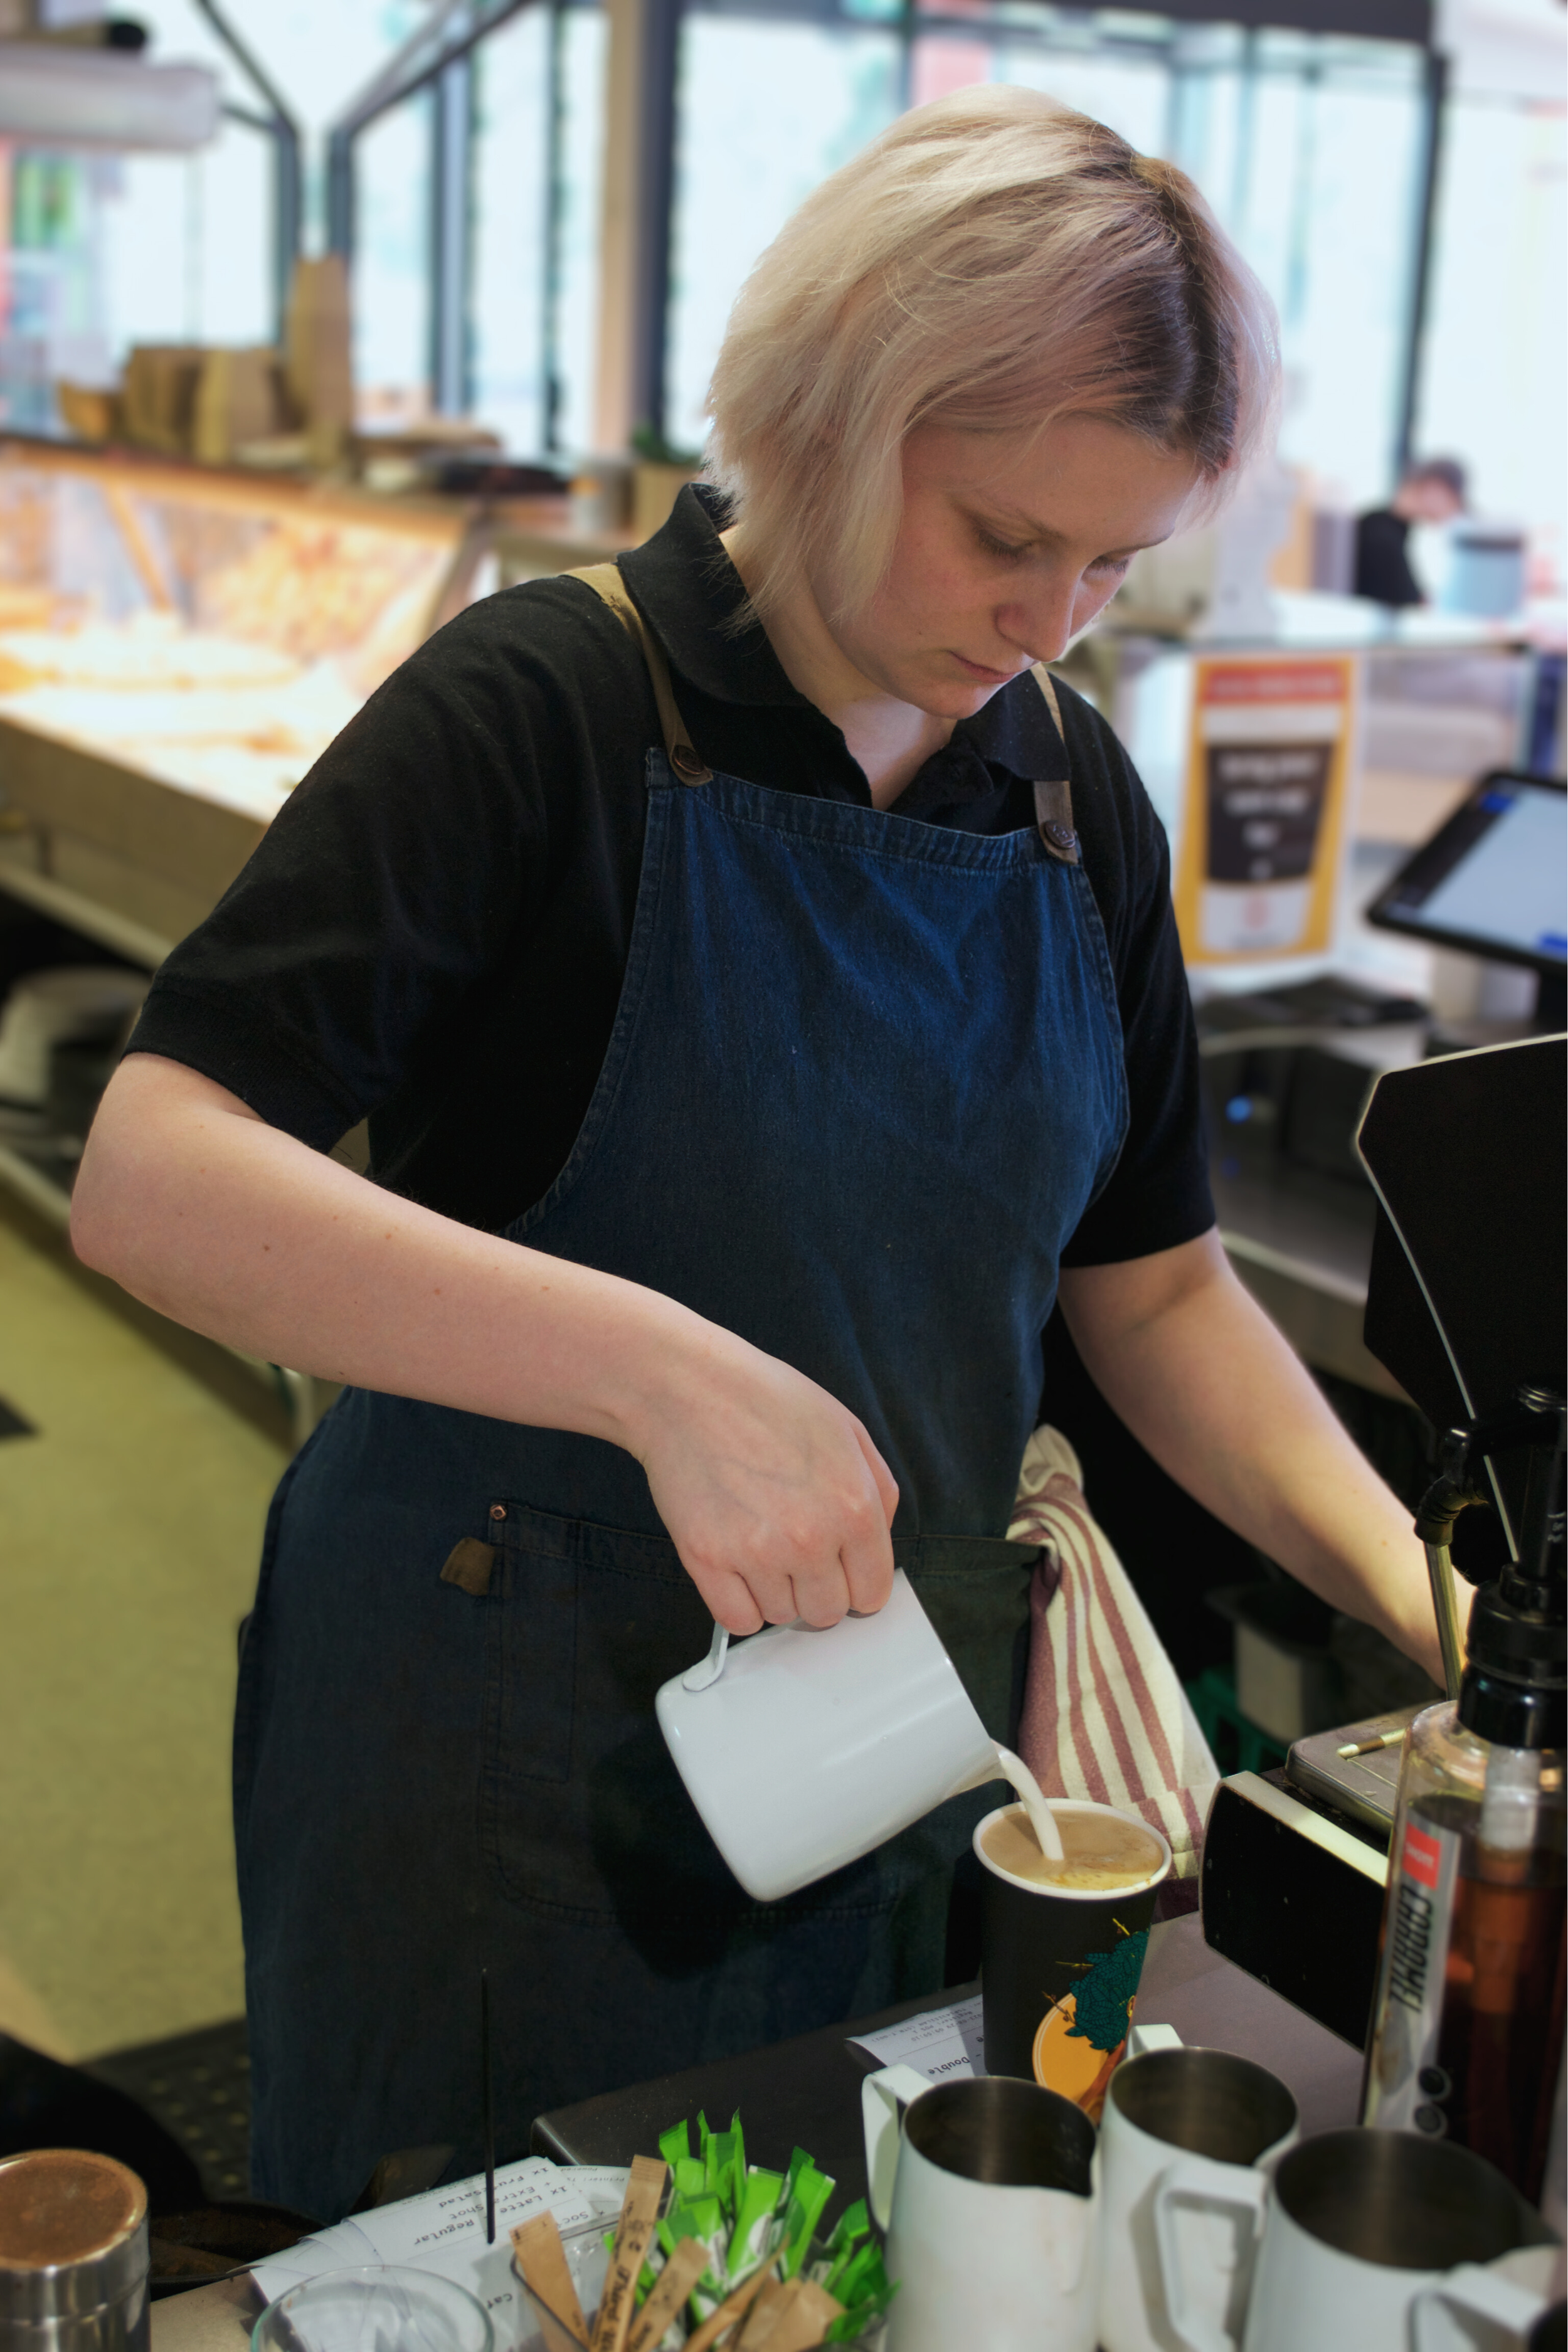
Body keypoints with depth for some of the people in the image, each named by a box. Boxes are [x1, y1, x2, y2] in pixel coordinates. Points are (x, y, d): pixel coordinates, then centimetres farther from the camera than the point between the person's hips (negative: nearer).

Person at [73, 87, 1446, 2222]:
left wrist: (1412, 1584, -7)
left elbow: (1151, 1283, 8)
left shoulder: (1077, 799, 1)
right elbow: (150, 1182, -25)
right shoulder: (549, 707, -16)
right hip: (492, 1730, -4)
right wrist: (662, 1370, -37)